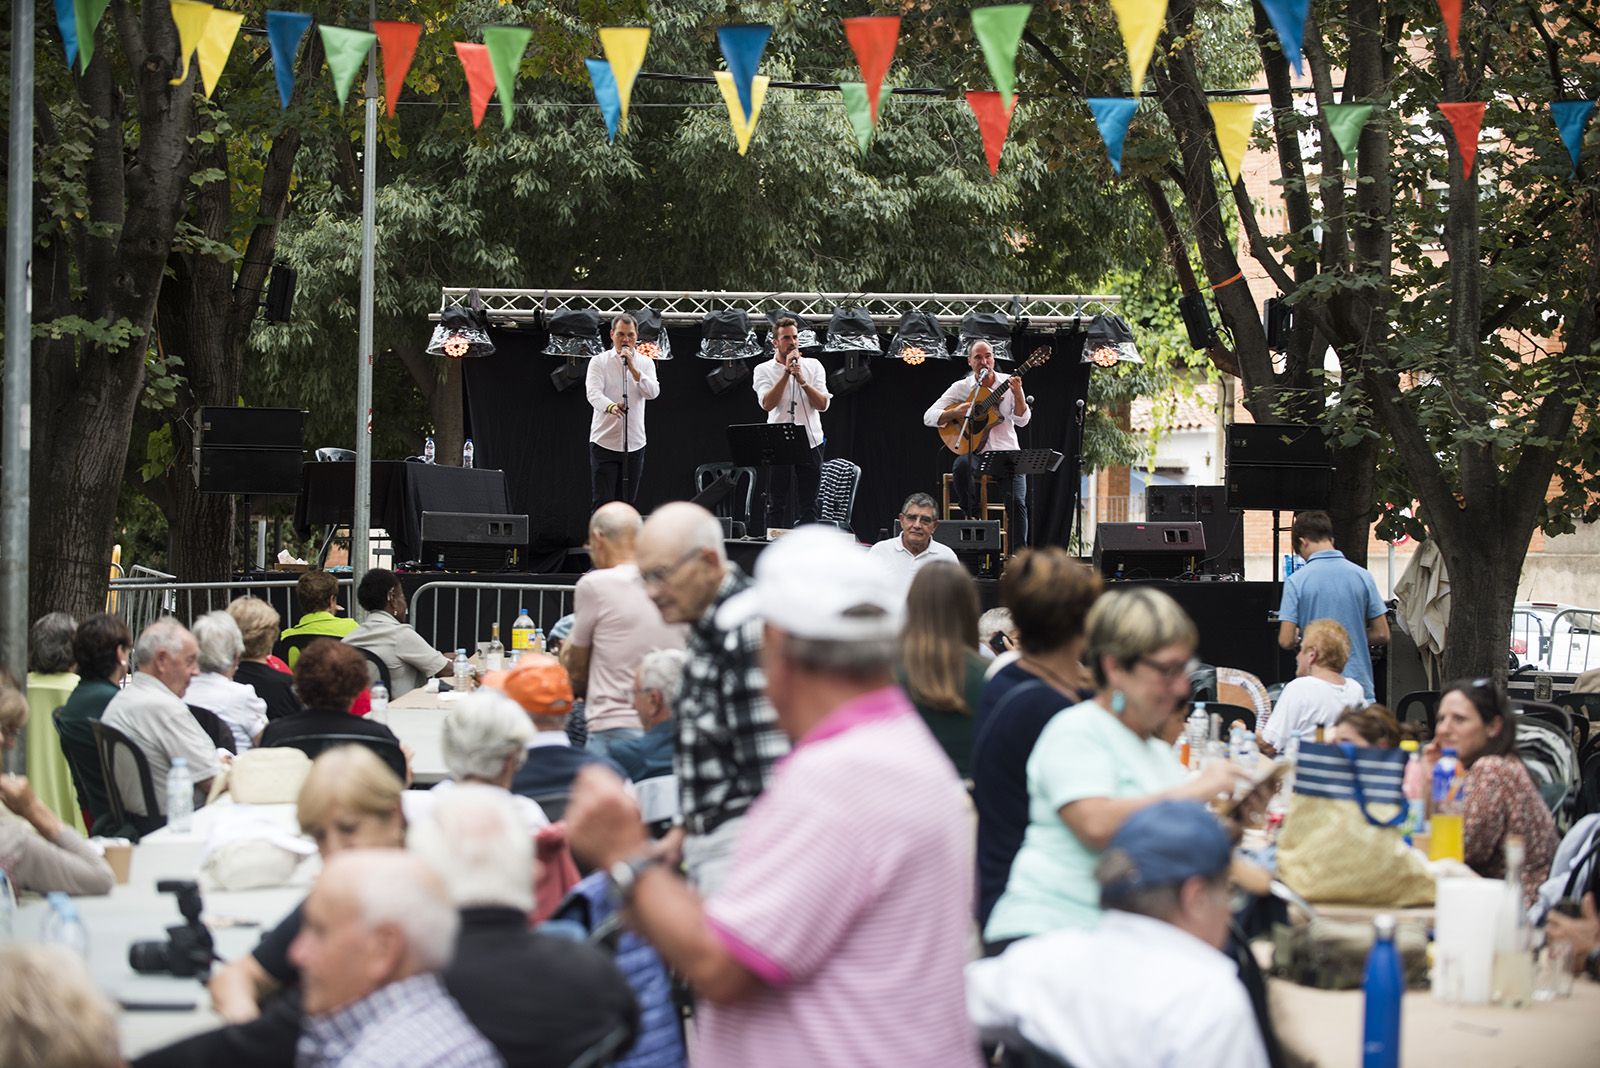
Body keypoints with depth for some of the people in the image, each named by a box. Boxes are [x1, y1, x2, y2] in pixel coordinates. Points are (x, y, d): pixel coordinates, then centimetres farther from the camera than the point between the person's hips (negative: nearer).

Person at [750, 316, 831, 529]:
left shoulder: (813, 366, 7)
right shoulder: (764, 370, 1)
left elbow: (823, 404, -3)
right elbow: (767, 404, -15)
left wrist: (802, 381, -15)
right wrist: (787, 372, -16)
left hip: (810, 442, 2)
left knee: (808, 505, 3)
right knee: (775, 504, 2)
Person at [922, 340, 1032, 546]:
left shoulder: (1008, 383, 6)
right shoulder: (961, 387, 5)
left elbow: (1022, 420, -4)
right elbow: (928, 417, 0)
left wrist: (1018, 394, -21)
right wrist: (955, 413, -17)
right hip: (975, 453, 0)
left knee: (1017, 502, -20)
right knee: (961, 466, -35)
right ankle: (972, 517, -15)